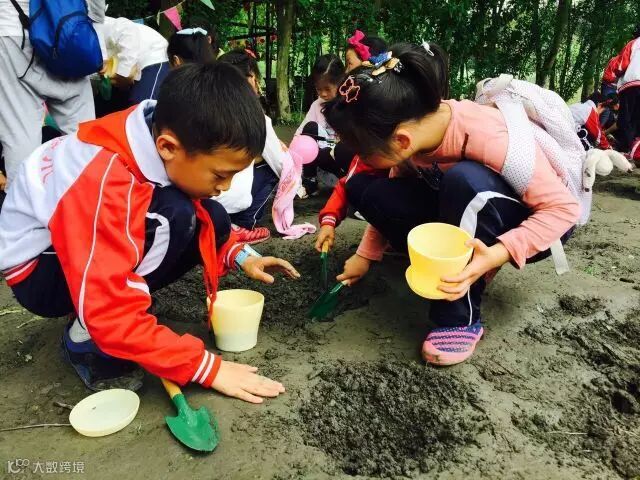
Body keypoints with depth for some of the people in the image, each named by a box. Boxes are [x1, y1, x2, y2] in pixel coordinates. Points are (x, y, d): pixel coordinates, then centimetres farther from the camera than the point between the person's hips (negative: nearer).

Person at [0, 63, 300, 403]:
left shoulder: (159, 138, -14)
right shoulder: (104, 185, -37)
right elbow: (112, 316, -35)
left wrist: (239, 256, -8)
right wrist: (208, 367, -31)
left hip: (92, 240, 8)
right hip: (39, 268, -8)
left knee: (213, 221, -10)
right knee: (173, 218, -31)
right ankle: (87, 340, -13)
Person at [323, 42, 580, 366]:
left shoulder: (485, 136, -34)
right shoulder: (412, 128, -16)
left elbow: (564, 208, -28)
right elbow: (394, 199, 1)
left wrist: (494, 256, -41)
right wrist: (365, 256, -2)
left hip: (536, 219, -5)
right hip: (463, 214, 6)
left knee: (464, 179, -39)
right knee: (365, 190, -14)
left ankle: (462, 317, -22)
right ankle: (453, 267, -5)